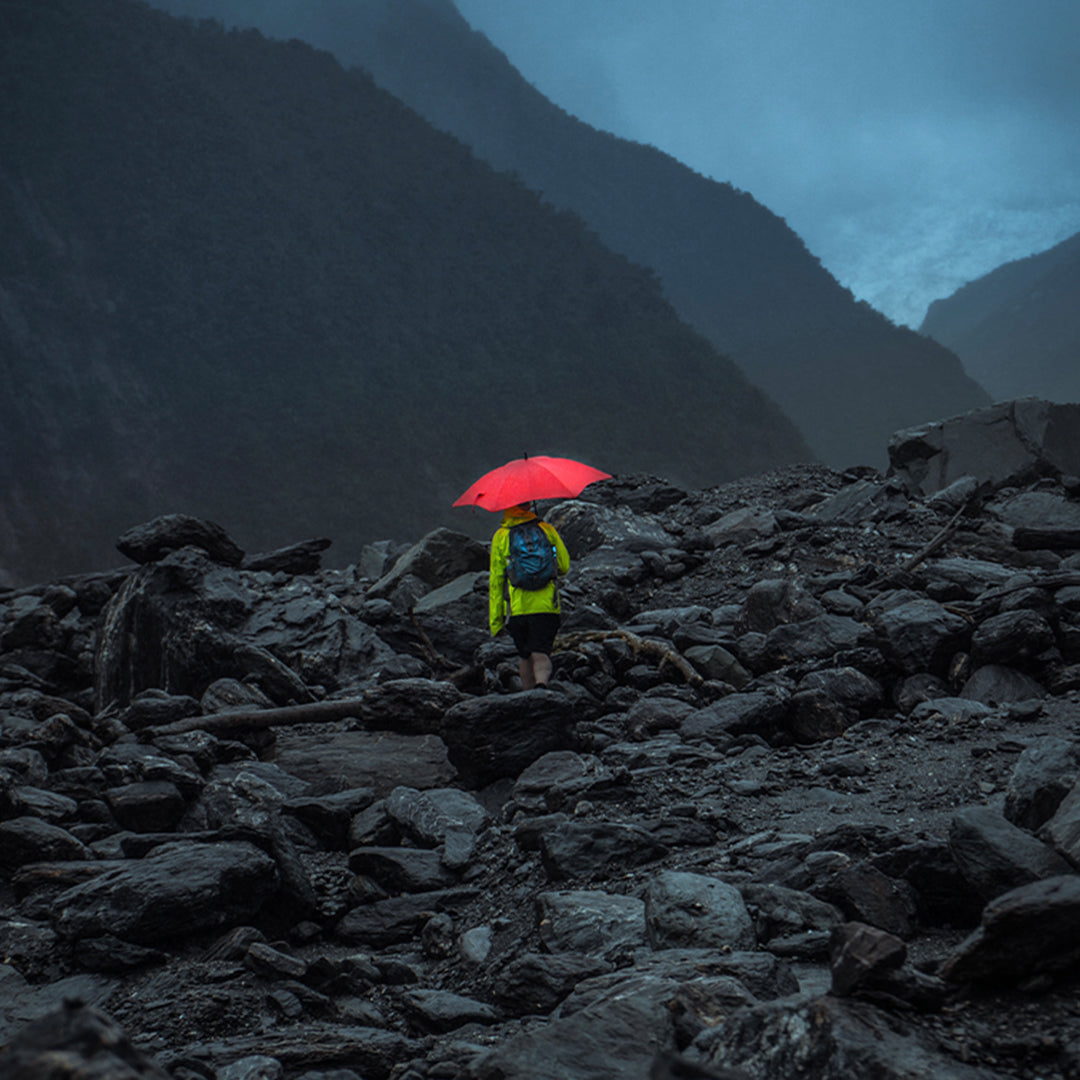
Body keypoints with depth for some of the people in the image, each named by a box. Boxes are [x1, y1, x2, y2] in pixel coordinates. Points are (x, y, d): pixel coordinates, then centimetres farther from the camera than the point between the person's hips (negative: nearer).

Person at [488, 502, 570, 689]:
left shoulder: (501, 537, 2)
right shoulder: (548, 530, 7)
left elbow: (496, 581, 1)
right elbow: (564, 567, 14)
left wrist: (495, 620, 5)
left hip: (516, 609, 0)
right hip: (546, 606, 0)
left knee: (525, 656, 16)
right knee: (540, 654, -7)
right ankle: (541, 683, -33)